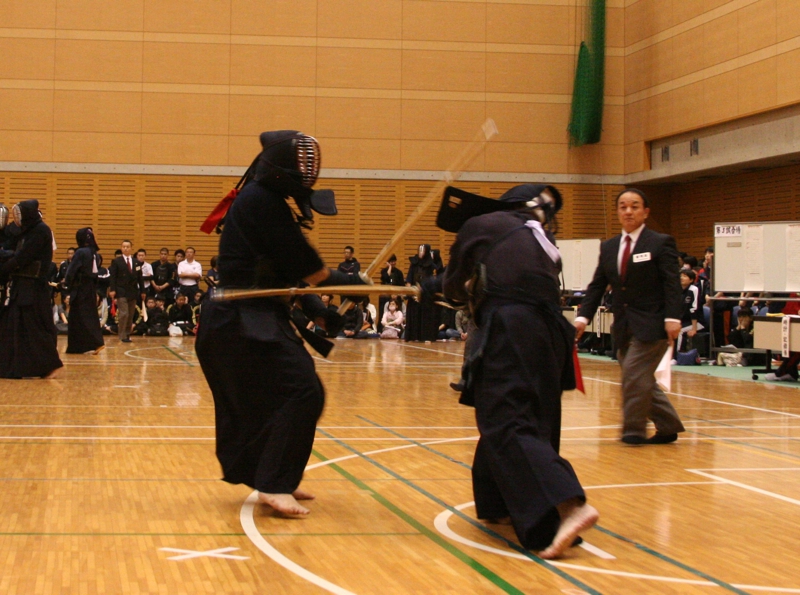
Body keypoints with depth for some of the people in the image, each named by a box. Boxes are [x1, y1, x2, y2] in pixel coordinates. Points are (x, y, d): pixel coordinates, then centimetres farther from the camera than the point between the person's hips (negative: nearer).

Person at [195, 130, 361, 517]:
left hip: (247, 321, 10)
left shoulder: (262, 200, 15)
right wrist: (343, 281, 0)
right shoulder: (262, 202, -16)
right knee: (302, 392, -14)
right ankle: (274, 485, -13)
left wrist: (317, 312, 10)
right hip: (245, 323, -10)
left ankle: (274, 481, 25)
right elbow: (301, 265, -15)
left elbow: (288, 272, 16)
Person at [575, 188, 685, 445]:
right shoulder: (608, 247, 13)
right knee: (639, 381, 7)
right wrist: (583, 316, -2)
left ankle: (634, 429, -1)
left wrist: (672, 318, -21)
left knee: (634, 373, -14)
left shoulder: (660, 243, -3)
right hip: (623, 326, 6)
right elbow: (597, 286, 11)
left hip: (651, 324, -6)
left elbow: (672, 284, -10)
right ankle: (668, 426, 20)